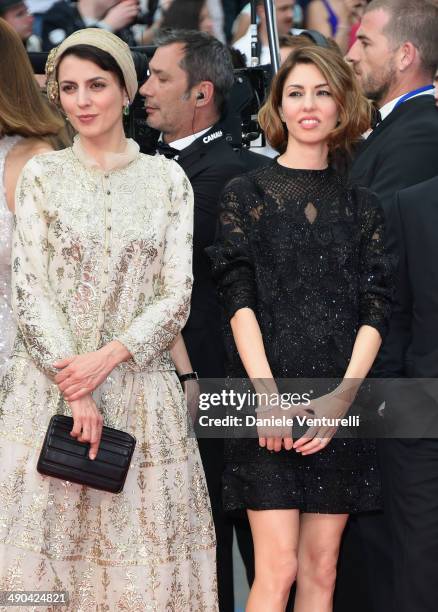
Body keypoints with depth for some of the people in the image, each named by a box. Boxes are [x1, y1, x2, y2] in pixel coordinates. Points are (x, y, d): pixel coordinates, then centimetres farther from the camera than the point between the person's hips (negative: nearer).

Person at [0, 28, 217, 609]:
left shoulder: (167, 180, 6)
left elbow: (177, 295, 1)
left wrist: (107, 358, -12)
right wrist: (75, 390, -11)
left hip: (139, 383, 0)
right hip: (49, 382, 0)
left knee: (138, 550, -1)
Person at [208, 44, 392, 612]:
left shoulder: (361, 207, 12)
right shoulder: (246, 193, 6)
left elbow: (375, 309, 4)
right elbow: (239, 299, -4)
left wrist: (342, 397, -11)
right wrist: (267, 394, -16)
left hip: (338, 409, 3)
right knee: (278, 566, -9)